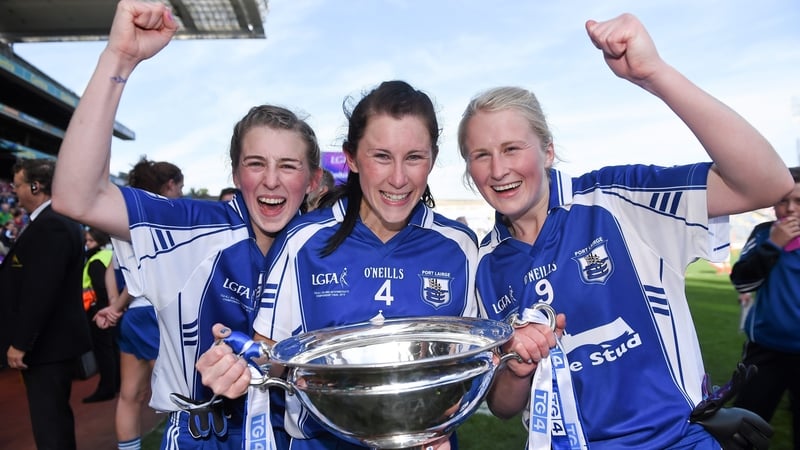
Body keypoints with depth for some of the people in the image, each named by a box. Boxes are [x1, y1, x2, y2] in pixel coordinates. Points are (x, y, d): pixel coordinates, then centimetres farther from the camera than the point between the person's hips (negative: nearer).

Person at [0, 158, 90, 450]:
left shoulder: (50, 225, -20)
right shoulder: (58, 220, 13)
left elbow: (40, 291, -25)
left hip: (46, 343, -10)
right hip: (53, 339, 10)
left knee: (49, 425, 0)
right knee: (55, 416, 21)